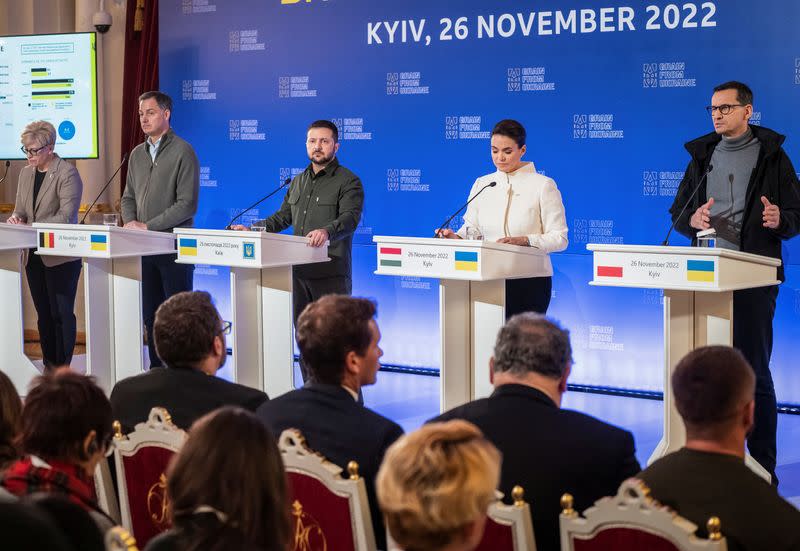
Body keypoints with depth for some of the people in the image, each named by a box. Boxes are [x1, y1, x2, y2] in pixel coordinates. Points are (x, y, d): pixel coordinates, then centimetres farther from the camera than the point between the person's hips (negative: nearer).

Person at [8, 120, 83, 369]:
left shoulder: (67, 174, -10)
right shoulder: (26, 173, 13)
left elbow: (66, 216, -17)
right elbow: (20, 209, 17)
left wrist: (32, 227, -23)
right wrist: (16, 218, -7)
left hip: (60, 256, -7)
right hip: (34, 255, 7)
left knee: (61, 313, -4)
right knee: (44, 314, 10)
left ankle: (62, 369, 0)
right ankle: (48, 367, 16)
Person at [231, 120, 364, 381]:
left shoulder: (348, 181, -4)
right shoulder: (298, 181, 20)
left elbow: (350, 217, -20)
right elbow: (283, 217, 25)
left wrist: (327, 231, -40)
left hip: (331, 272, -7)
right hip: (299, 270, 7)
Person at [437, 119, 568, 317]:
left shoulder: (543, 185, -2)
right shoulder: (481, 185, 12)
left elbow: (559, 238, -6)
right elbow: (472, 230, 11)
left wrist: (524, 240, -21)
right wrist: (456, 238, -11)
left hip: (530, 280, -3)